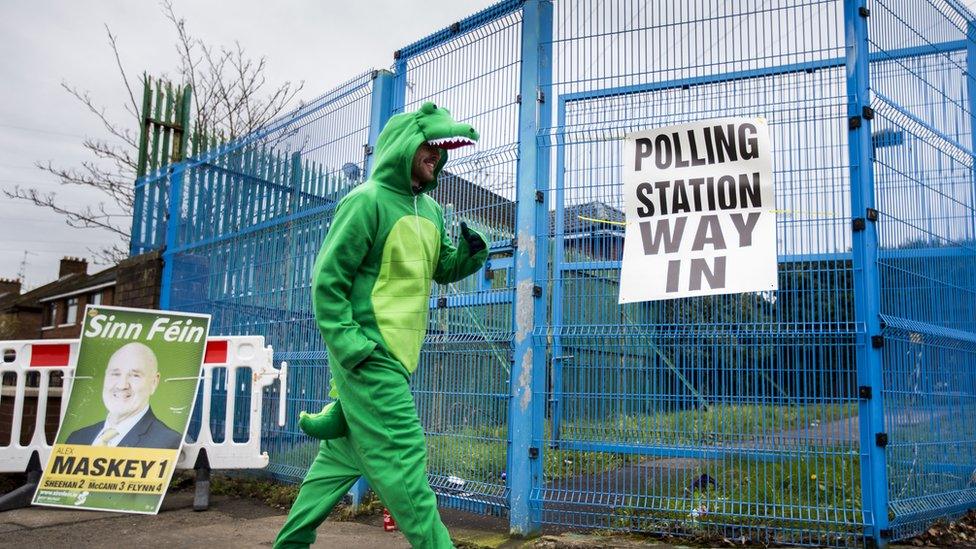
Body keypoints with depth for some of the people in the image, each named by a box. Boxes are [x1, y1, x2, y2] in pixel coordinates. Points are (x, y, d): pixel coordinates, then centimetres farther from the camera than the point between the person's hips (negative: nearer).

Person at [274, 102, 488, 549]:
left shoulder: (430, 211, 14)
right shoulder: (368, 201, -12)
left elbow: (444, 268, 20)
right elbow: (328, 278, -13)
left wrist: (471, 251, -1)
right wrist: (351, 345, -19)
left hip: (396, 357, 9)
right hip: (369, 357, -9)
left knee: (344, 454, 16)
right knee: (402, 461, -8)